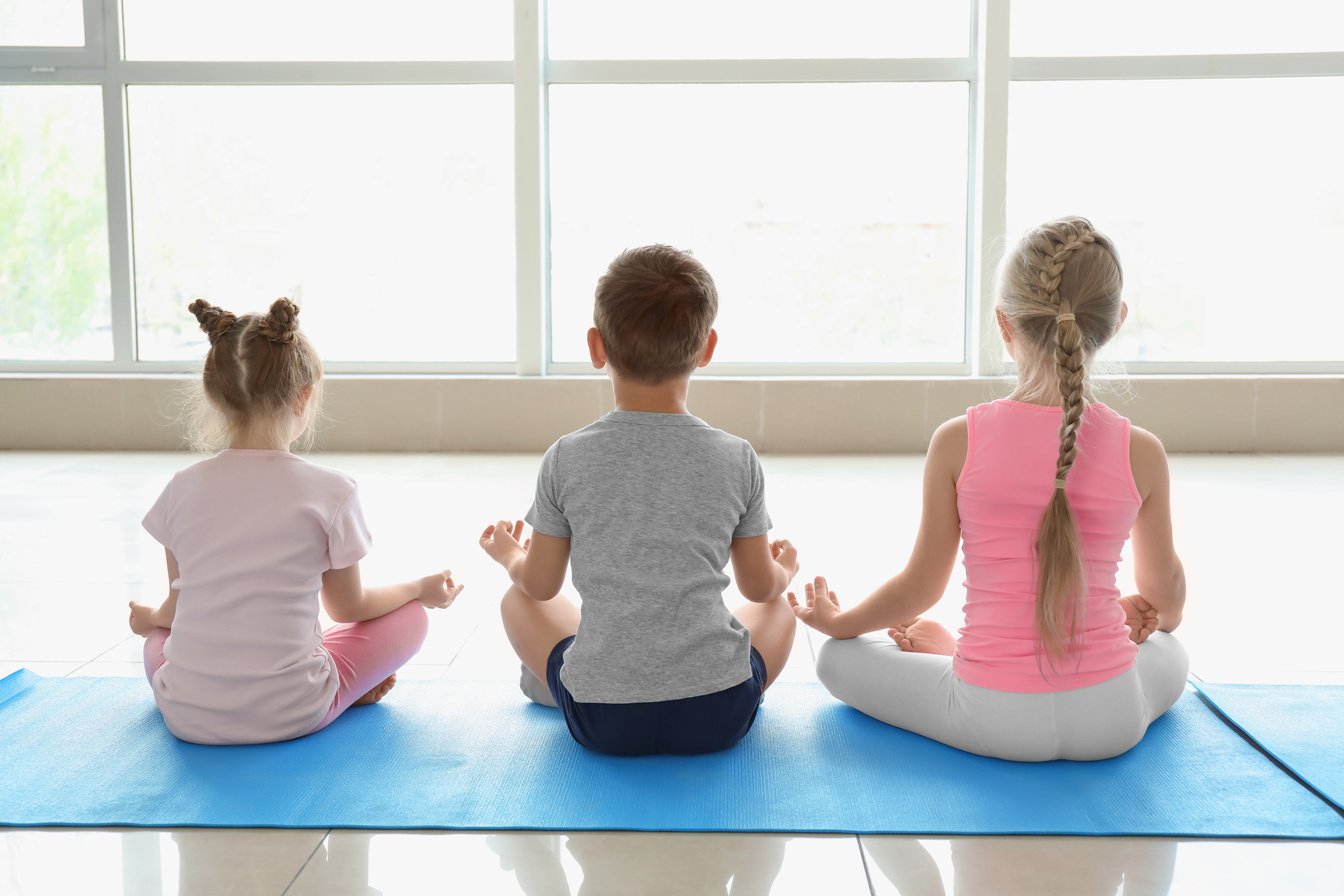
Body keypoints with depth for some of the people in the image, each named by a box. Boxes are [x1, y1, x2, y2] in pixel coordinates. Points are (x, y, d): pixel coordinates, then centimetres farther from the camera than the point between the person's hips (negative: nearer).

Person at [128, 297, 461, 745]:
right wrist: (421, 587, 21)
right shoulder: (330, 491, -10)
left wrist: (149, 618, 33)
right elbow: (348, 608, 3)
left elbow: (178, 607, 9)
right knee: (410, 617, 17)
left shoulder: (183, 488, -2)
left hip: (188, 717, 2)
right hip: (291, 716, -2)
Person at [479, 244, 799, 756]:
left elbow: (540, 584, 6)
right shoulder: (737, 459, -5)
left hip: (600, 719, 0)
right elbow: (760, 586, 8)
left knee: (517, 600, 25)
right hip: (718, 716, 0)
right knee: (778, 608, 29)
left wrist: (508, 555, 30)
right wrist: (784, 569, 33)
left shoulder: (566, 459, -6)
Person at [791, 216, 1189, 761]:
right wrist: (1162, 617, 37)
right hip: (1111, 722, 1)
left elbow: (922, 585, -1)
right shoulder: (1141, 452, -6)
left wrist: (835, 622, 19)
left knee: (839, 657, 17)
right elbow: (1164, 588, 11)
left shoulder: (957, 442, -11)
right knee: (1168, 655, 35)